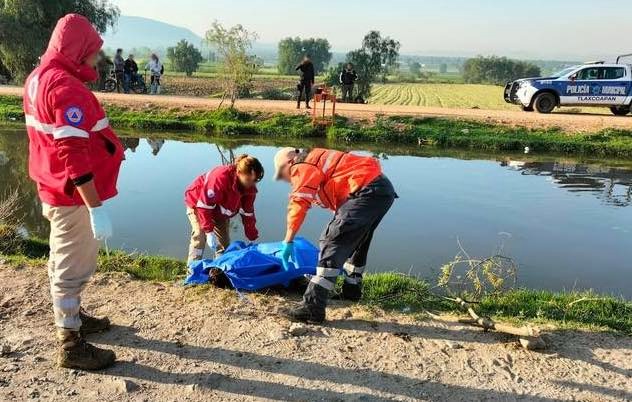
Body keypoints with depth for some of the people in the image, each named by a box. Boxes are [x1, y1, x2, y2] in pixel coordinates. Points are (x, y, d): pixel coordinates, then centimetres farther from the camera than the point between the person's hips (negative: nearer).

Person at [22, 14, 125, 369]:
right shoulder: (68, 88, -23)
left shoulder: (39, 78, 8)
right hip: (74, 196, -10)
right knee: (73, 267, 2)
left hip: (55, 191, 10)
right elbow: (75, 155, -28)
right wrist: (96, 207, -27)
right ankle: (71, 345, 15)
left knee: (65, 260, 23)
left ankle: (71, 316, 42)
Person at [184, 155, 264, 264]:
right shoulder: (220, 177, -41)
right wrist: (209, 231, -37)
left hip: (219, 212, 6)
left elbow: (248, 214, -11)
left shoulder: (250, 188, -20)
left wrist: (253, 238, -11)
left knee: (224, 242, 3)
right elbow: (204, 206, -36)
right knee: (200, 237, -20)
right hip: (197, 203, -6)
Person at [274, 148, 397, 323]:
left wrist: (288, 242, -7)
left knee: (334, 242, -12)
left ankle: (313, 307, -14)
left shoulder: (302, 167, -2)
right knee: (357, 243, 26)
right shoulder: (317, 161, 26)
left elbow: (298, 204, -11)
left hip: (367, 190, -10)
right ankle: (352, 289, 42)